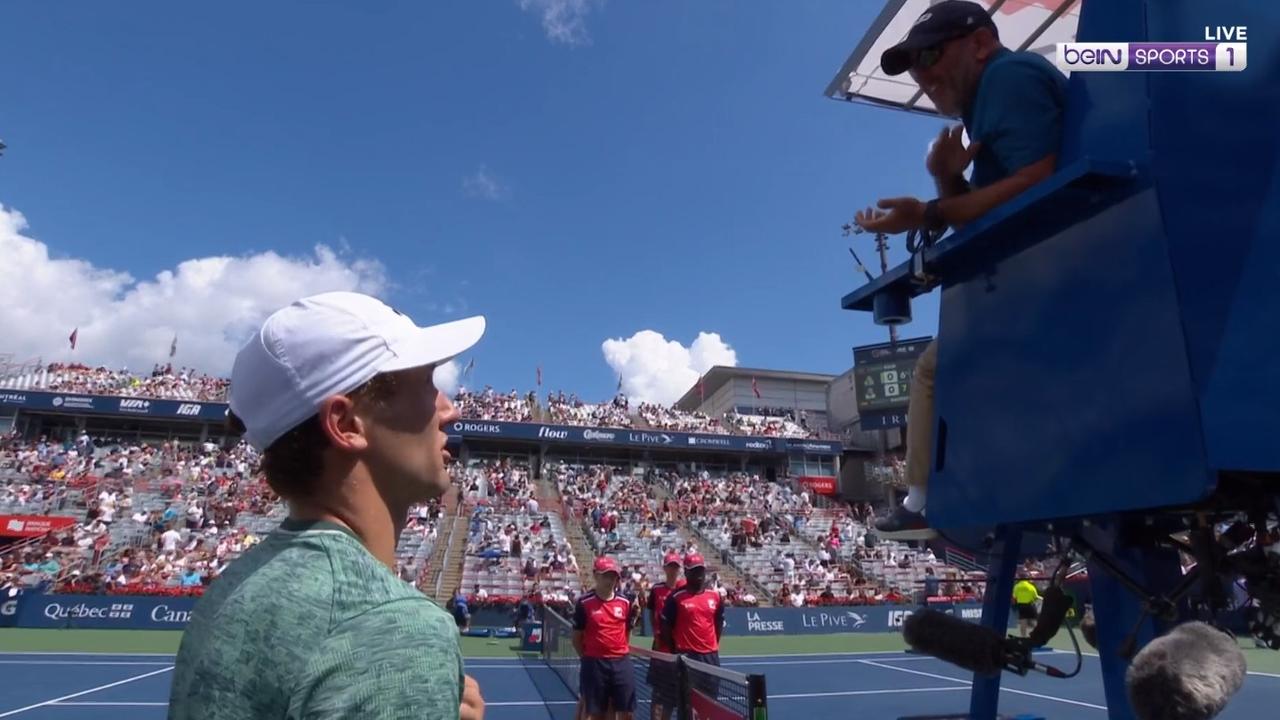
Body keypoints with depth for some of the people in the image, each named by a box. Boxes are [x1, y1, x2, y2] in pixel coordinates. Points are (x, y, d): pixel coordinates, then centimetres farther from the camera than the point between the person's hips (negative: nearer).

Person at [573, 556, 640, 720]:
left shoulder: (626, 602, 3)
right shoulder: (584, 603, -5)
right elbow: (577, 638, 1)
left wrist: (621, 651, 4)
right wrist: (589, 658, 0)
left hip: (621, 663, 3)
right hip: (594, 665, -2)